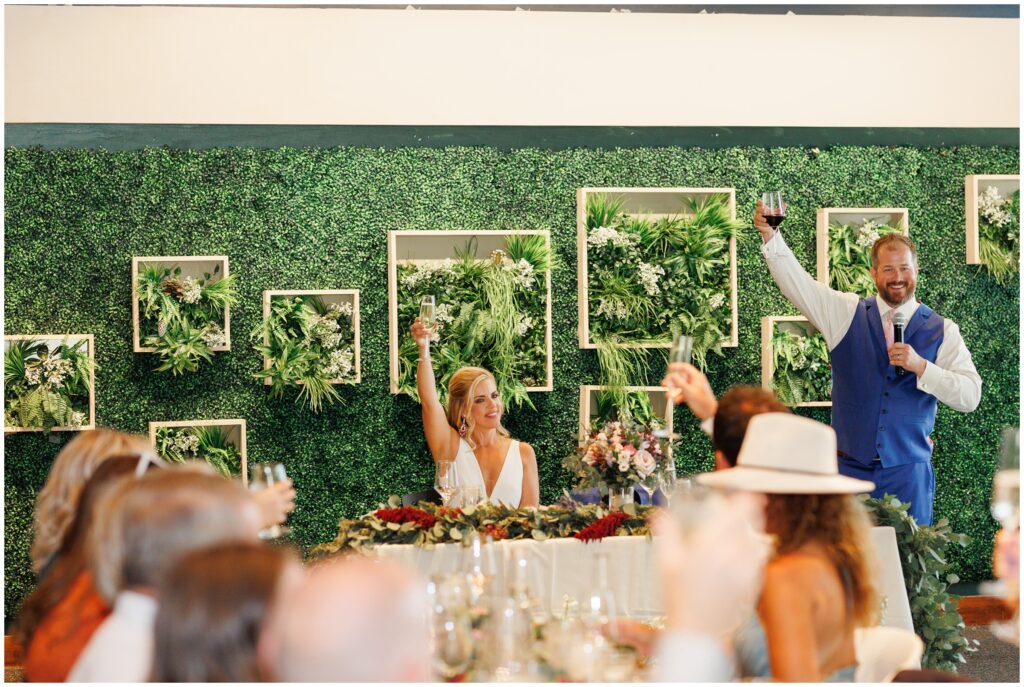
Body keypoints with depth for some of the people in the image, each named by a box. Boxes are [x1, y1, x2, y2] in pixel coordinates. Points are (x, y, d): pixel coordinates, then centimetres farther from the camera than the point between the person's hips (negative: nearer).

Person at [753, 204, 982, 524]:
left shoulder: (942, 330, 2)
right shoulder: (848, 314, 5)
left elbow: (970, 396, -5)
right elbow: (796, 282, -5)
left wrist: (920, 366, -18)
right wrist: (770, 234, -18)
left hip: (908, 472, 0)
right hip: (850, 467, 1)